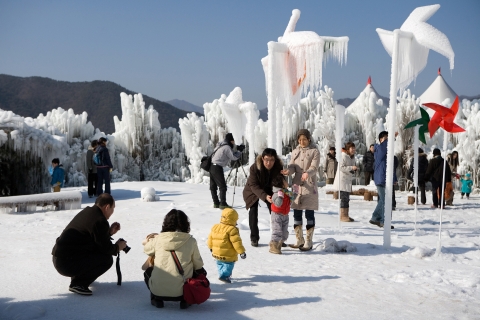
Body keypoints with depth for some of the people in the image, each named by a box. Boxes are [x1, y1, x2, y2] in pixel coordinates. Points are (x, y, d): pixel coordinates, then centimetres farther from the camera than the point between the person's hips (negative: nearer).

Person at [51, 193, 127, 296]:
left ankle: (78, 277, 20)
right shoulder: (100, 221, -16)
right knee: (107, 259, -7)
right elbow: (106, 248, -10)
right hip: (67, 265, -10)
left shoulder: (86, 211, 13)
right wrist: (117, 247, 10)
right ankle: (78, 284, -6)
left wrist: (109, 232, 21)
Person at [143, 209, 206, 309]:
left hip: (158, 290, 1)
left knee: (148, 271, 35)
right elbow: (198, 265, 5)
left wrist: (148, 240, 39)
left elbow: (147, 250, 19)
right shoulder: (191, 241, -6)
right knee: (201, 272, 28)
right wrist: (202, 272, 28)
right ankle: (185, 300, 13)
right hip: (181, 291, -1)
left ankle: (156, 299, 17)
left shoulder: (157, 239, -4)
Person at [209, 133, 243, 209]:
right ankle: (223, 204, -9)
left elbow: (230, 155, 21)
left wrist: (237, 149, 12)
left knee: (213, 186, 11)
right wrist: (239, 150, -1)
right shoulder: (227, 147, -11)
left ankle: (216, 203, 18)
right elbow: (234, 157, -12)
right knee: (222, 187, -7)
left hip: (212, 166, 10)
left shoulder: (221, 145, 16)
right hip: (217, 168, -10)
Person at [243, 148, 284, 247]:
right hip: (253, 191, -2)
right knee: (253, 211, -11)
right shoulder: (254, 167, -33)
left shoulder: (278, 167, -25)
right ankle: (254, 238, 1)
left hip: (269, 190, 3)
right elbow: (254, 185, -31)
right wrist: (265, 196, -45)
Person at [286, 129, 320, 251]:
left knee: (309, 214, -1)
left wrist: (307, 173, -34)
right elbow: (292, 167, 4)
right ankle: (299, 240, 18)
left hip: (310, 186, -4)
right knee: (297, 213, 7)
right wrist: (287, 171, -20)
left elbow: (314, 167, -13)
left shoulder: (314, 151, -1)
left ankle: (308, 241, 6)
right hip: (297, 185, 5)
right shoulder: (295, 152, 13)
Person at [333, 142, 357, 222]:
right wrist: (351, 168, -25)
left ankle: (345, 215, 17)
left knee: (346, 198, 12)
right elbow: (341, 167, -21)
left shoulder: (352, 157, 14)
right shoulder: (343, 156, -14)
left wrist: (354, 169, 3)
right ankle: (343, 216, -8)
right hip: (342, 180, -9)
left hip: (348, 180, 9)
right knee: (344, 198, -11)